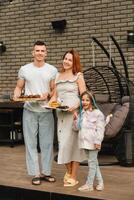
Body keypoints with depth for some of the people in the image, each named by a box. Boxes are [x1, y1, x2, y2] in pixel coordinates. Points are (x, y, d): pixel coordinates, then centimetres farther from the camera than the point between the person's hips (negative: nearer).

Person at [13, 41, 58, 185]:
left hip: (46, 111, 0)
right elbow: (19, 87, 9)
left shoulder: (52, 70, 4)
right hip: (29, 110, 0)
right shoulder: (24, 69, 5)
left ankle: (46, 172, 17)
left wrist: (47, 94, -15)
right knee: (31, 142, 1)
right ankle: (35, 174, 9)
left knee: (47, 142, 5)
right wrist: (16, 95, -11)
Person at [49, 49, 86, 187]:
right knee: (63, 142, 7)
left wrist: (75, 106, -21)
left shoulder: (78, 76, 0)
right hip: (61, 113, 5)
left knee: (72, 142, -3)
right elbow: (55, 95, 16)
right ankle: (68, 172, 24)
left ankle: (73, 177, 6)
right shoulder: (58, 76, 15)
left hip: (74, 113, -5)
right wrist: (50, 103, -3)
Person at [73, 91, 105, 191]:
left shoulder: (97, 113, -9)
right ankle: (100, 182, 24)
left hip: (93, 142, -7)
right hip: (85, 142, 7)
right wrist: (76, 119, 1)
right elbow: (77, 127, 16)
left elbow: (100, 129, -12)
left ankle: (89, 184, 7)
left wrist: (97, 141, -17)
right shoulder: (81, 113, 12)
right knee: (94, 162, 14)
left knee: (92, 162, 0)